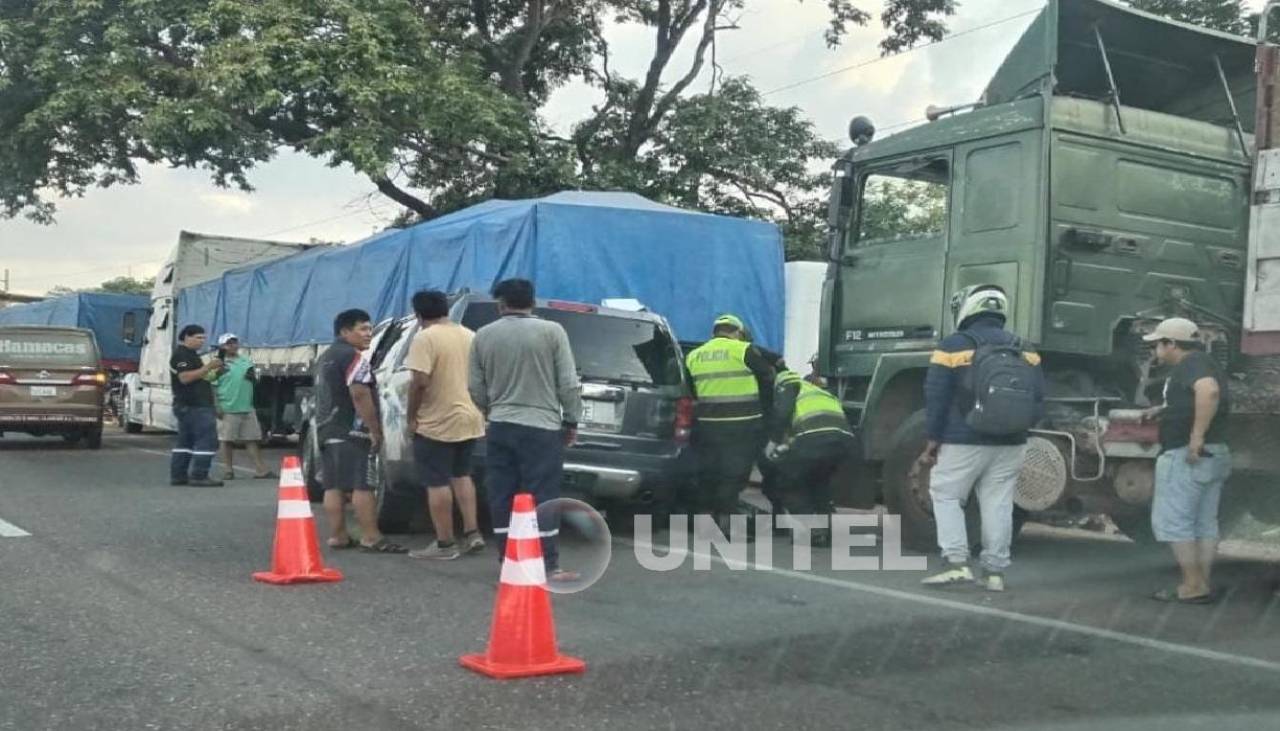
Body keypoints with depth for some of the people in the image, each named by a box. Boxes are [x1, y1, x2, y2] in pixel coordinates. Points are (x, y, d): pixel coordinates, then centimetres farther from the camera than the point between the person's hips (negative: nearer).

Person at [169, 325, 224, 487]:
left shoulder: (190, 355, 22)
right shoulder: (182, 355, -10)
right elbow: (185, 377, -23)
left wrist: (213, 371, 14)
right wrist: (207, 367, -23)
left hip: (187, 405, 12)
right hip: (194, 406, -12)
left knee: (184, 441, 12)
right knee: (207, 440, -14)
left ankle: (178, 476, 15)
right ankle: (199, 477, -16)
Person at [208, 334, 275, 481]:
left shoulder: (246, 361, 13)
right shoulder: (220, 364, -3)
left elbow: (255, 379, 25)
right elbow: (212, 387, -7)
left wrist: (253, 376, 2)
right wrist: (217, 406, -15)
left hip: (247, 408, 4)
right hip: (228, 409, -4)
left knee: (252, 439, 5)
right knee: (227, 440, 3)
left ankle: (260, 470, 6)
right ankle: (228, 470, 11)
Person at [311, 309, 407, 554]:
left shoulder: (324, 358, 21)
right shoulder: (353, 357, -11)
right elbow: (360, 395, -20)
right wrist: (376, 430, -18)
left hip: (326, 429, 10)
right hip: (352, 432, -10)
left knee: (333, 485, 9)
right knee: (362, 485, -10)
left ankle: (337, 536, 10)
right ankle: (371, 538, -12)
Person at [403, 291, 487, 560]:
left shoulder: (425, 338, -13)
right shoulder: (470, 335, 9)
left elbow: (420, 382, -21)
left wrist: (412, 417, -12)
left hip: (437, 423, -7)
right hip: (470, 419, 8)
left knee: (437, 483, 0)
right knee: (461, 476, 20)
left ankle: (444, 544, 3)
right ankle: (472, 533, 15)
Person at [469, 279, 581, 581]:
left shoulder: (483, 336, 5)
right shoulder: (552, 331, -4)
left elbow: (476, 390, 9)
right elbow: (569, 384, -5)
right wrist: (571, 421, 6)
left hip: (500, 428, 3)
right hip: (542, 427, -3)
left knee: (502, 499, 9)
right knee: (542, 499, -1)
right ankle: (549, 567, 0)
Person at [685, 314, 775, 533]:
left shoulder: (693, 356, 11)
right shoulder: (744, 351, -4)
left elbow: (689, 392, 16)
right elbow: (768, 378, 1)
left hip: (707, 424, 5)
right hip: (742, 425, -5)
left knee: (708, 473, 13)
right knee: (733, 474, -1)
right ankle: (726, 521, -3)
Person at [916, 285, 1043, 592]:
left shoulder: (953, 346, -7)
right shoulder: (1025, 351, 7)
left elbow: (935, 397, -8)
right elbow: (1038, 400, 7)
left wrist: (934, 440, -1)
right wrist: (1017, 430, 14)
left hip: (963, 443, -4)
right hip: (1010, 446, 4)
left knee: (946, 496, 8)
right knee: (998, 505, 8)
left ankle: (957, 563, -2)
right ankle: (995, 571, 10)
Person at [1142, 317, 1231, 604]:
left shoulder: (1191, 363, -13)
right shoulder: (1204, 363, 19)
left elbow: (1209, 391, -34)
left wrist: (1197, 435, -33)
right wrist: (1164, 410, 21)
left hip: (1186, 455, -10)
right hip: (1215, 455, 10)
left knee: (1171, 521, -5)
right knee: (1204, 523, 11)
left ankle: (1193, 585, -5)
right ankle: (1203, 584, 14)